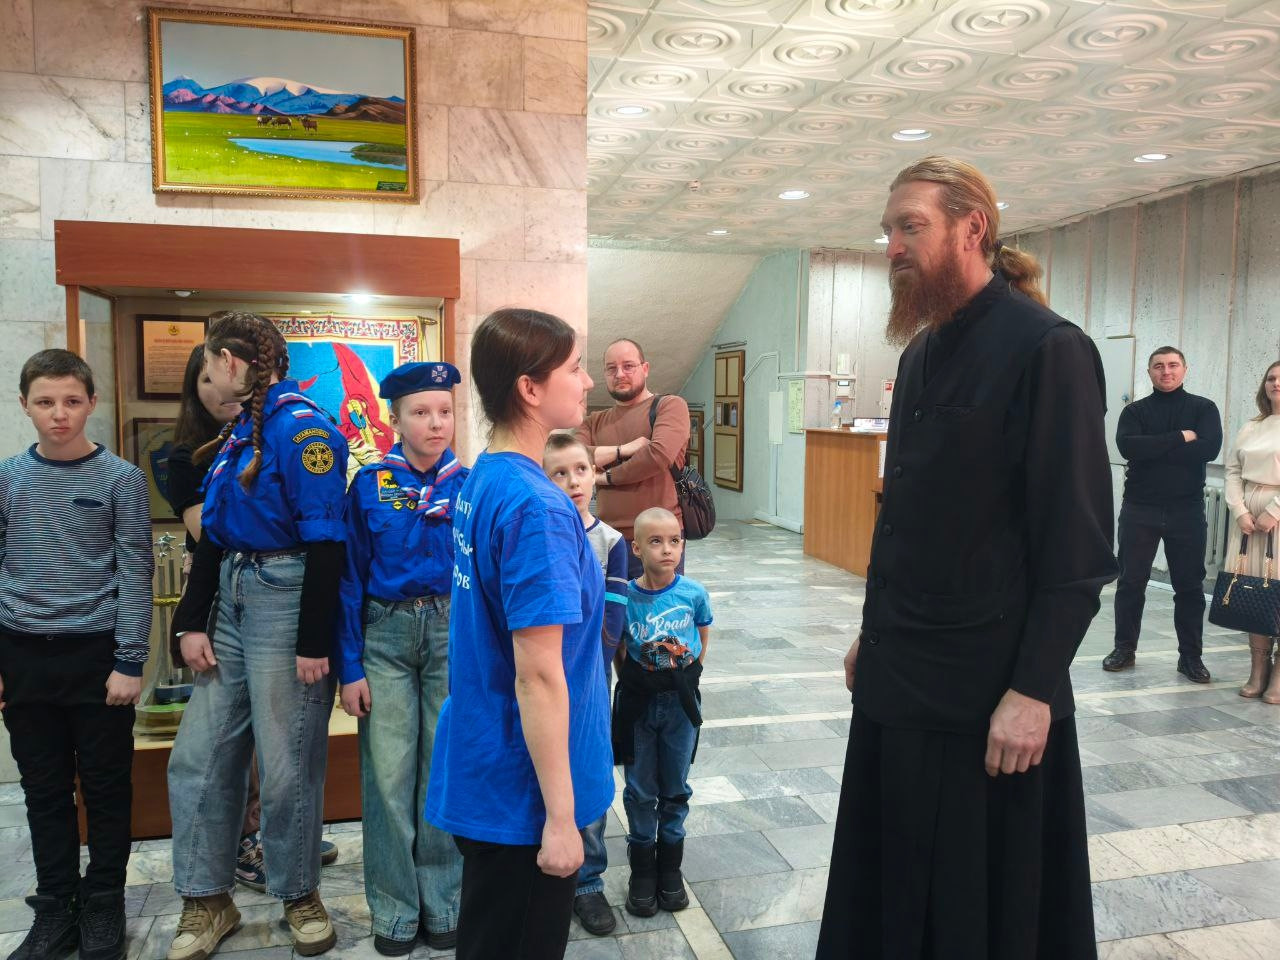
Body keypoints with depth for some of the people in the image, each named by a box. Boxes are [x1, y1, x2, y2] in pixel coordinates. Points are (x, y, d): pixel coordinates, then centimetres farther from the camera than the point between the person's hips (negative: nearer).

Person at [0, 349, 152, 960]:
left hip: (97, 656, -3)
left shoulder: (120, 479, -4)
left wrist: (130, 661, -10)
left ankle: (103, 906, 24)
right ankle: (55, 911, 26)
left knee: (106, 787, 7)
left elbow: (135, 575, -5)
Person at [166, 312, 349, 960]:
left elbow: (325, 542, -17)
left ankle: (299, 894, 23)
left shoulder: (303, 428, -13)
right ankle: (208, 900, 26)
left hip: (287, 602, -8)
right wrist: (192, 622, 9)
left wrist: (314, 641, -18)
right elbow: (212, 534, 15)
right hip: (230, 600, 8)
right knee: (198, 756, 10)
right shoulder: (236, 432, 13)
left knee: (286, 766, 2)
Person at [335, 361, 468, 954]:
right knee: (388, 774, 4)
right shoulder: (370, 485, -1)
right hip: (385, 634, 0)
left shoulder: (470, 486, -1)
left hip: (453, 632, 0)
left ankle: (443, 904, 25)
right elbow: (350, 577, 0)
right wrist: (349, 667, -3)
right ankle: (395, 909, 22)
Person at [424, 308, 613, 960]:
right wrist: (561, 817, -19)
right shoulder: (535, 508, -25)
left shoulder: (480, 480, 3)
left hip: (481, 775, 9)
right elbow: (538, 675, -25)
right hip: (522, 793, -8)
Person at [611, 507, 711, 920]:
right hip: (637, 700, -1)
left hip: (680, 700, 1)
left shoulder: (694, 593, -11)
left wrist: (688, 675, 5)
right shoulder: (625, 596, -14)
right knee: (640, 789, 11)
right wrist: (632, 683, -7)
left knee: (676, 788, 14)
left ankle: (670, 866, 32)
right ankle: (642, 869, 28)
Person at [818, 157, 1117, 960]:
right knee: (889, 882, 17)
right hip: (899, 675, 7)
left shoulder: (1048, 349, -14)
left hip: (987, 686, -7)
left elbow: (1079, 544, -17)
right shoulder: (922, 353, 10)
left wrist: (1033, 690, -19)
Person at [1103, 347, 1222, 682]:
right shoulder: (1135, 411, 5)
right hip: (1139, 509, 0)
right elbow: (1127, 446, -15)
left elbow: (1209, 448, -14)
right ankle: (1124, 648, 18)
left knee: (1190, 585, 6)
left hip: (1187, 510, 0)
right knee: (1131, 581, 6)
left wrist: (1152, 450, -13)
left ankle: (1191, 656, 16)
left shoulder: (1203, 408, 4)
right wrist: (1179, 438, -16)